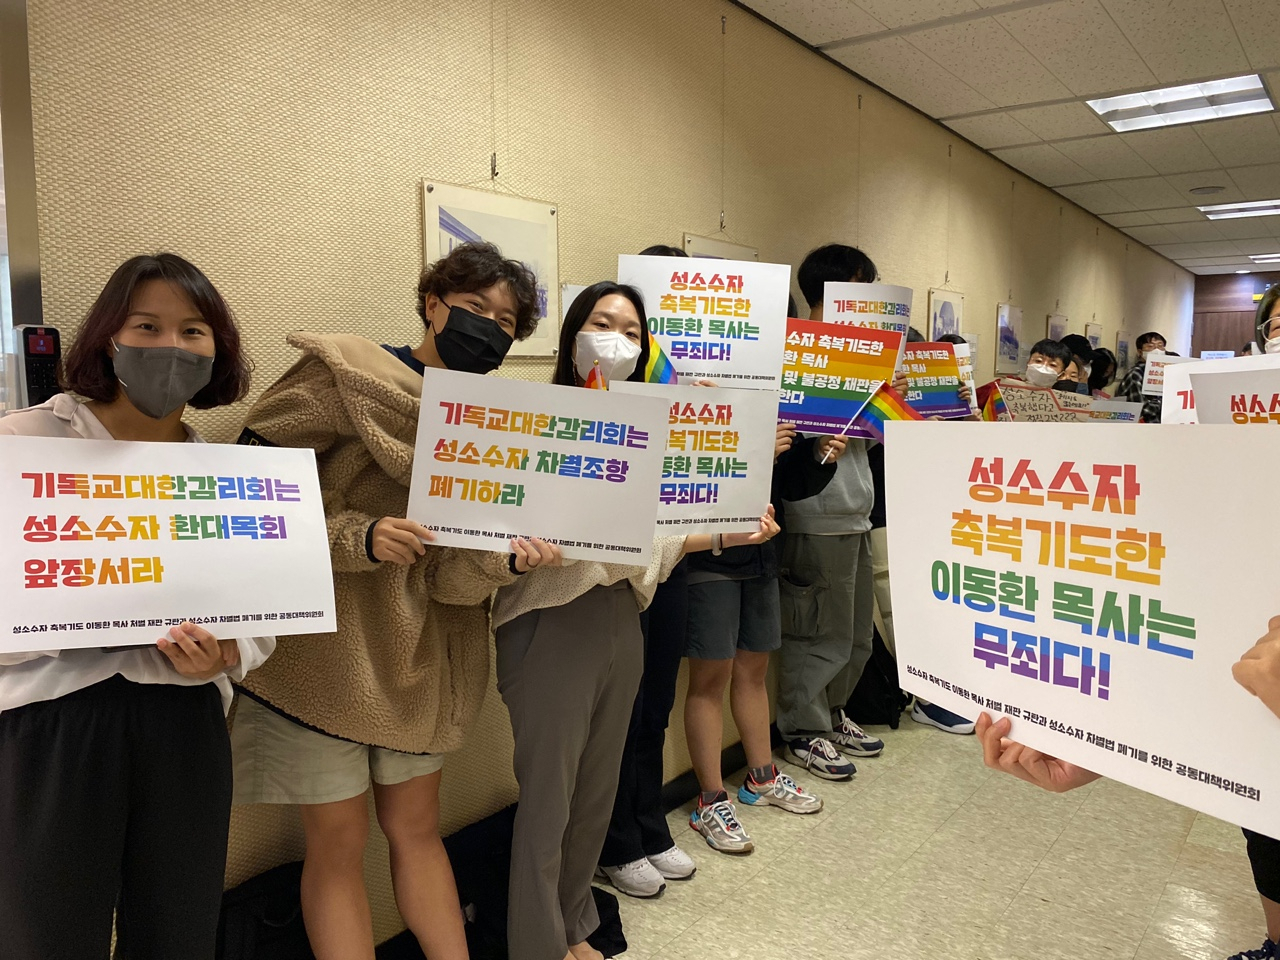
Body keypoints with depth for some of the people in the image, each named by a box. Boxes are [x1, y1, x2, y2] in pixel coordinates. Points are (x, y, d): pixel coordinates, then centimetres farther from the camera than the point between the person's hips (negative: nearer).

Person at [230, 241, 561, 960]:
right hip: (323, 645, -5)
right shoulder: (344, 374, -11)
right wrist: (358, 536, -26)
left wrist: (510, 558, -24)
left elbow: (450, 570, -3)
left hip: (415, 651, 5)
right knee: (340, 839, 6)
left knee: (417, 826, 16)